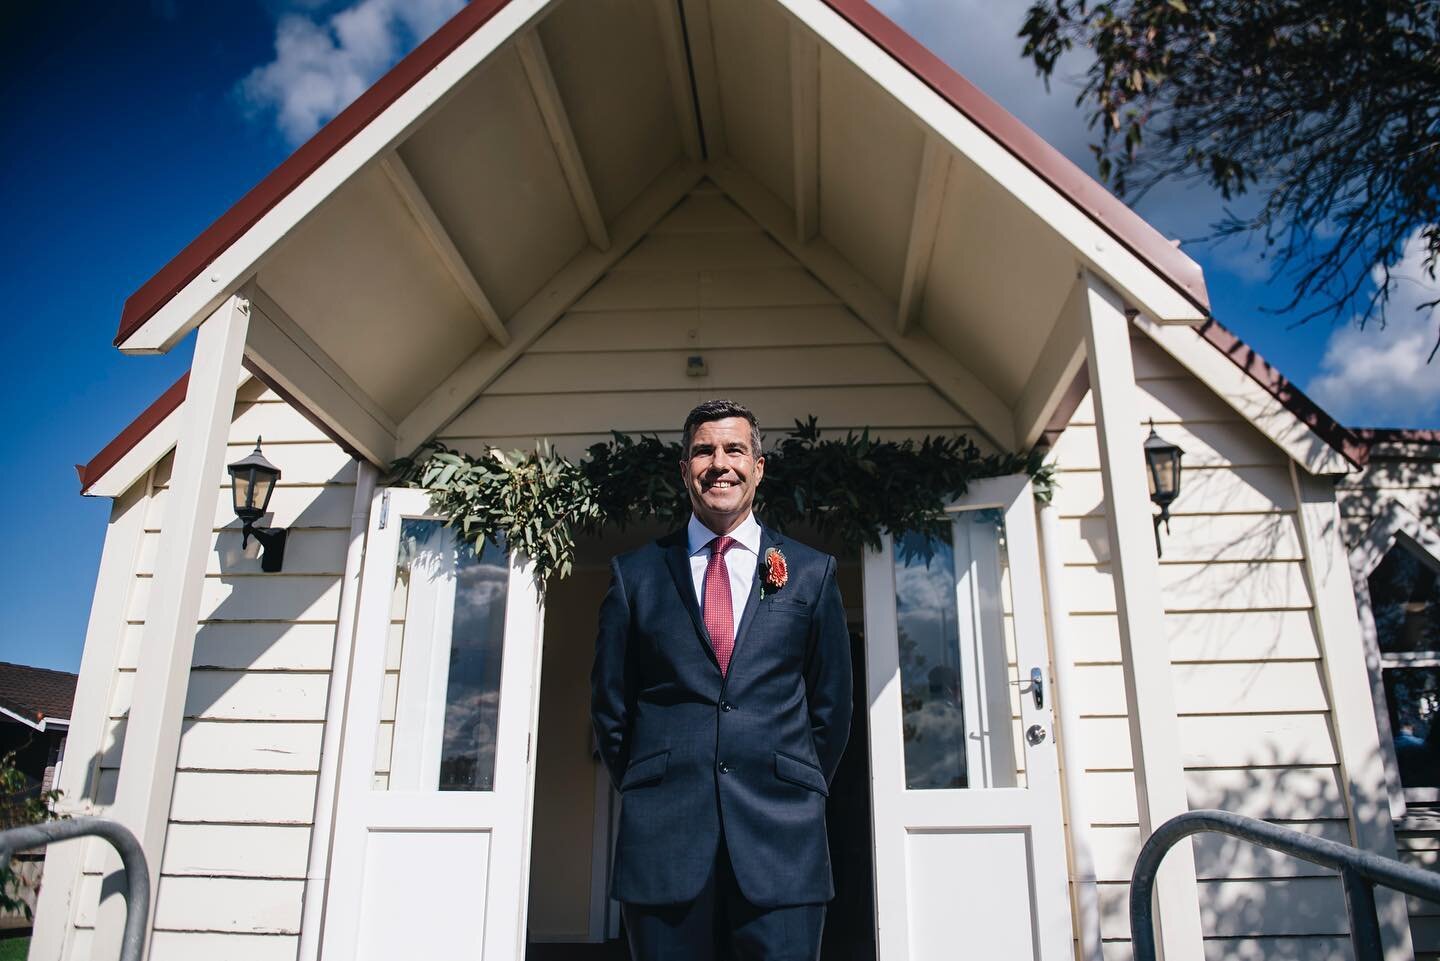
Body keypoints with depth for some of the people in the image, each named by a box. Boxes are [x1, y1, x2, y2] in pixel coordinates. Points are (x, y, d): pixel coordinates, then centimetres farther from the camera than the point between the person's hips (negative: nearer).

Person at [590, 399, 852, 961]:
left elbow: (832, 706, 12)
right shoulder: (635, 574, 8)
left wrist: (796, 793, 11)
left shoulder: (813, 573, 8)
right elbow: (609, 703, 11)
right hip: (661, 837, 0)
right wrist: (643, 793, 9)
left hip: (782, 838, 0)